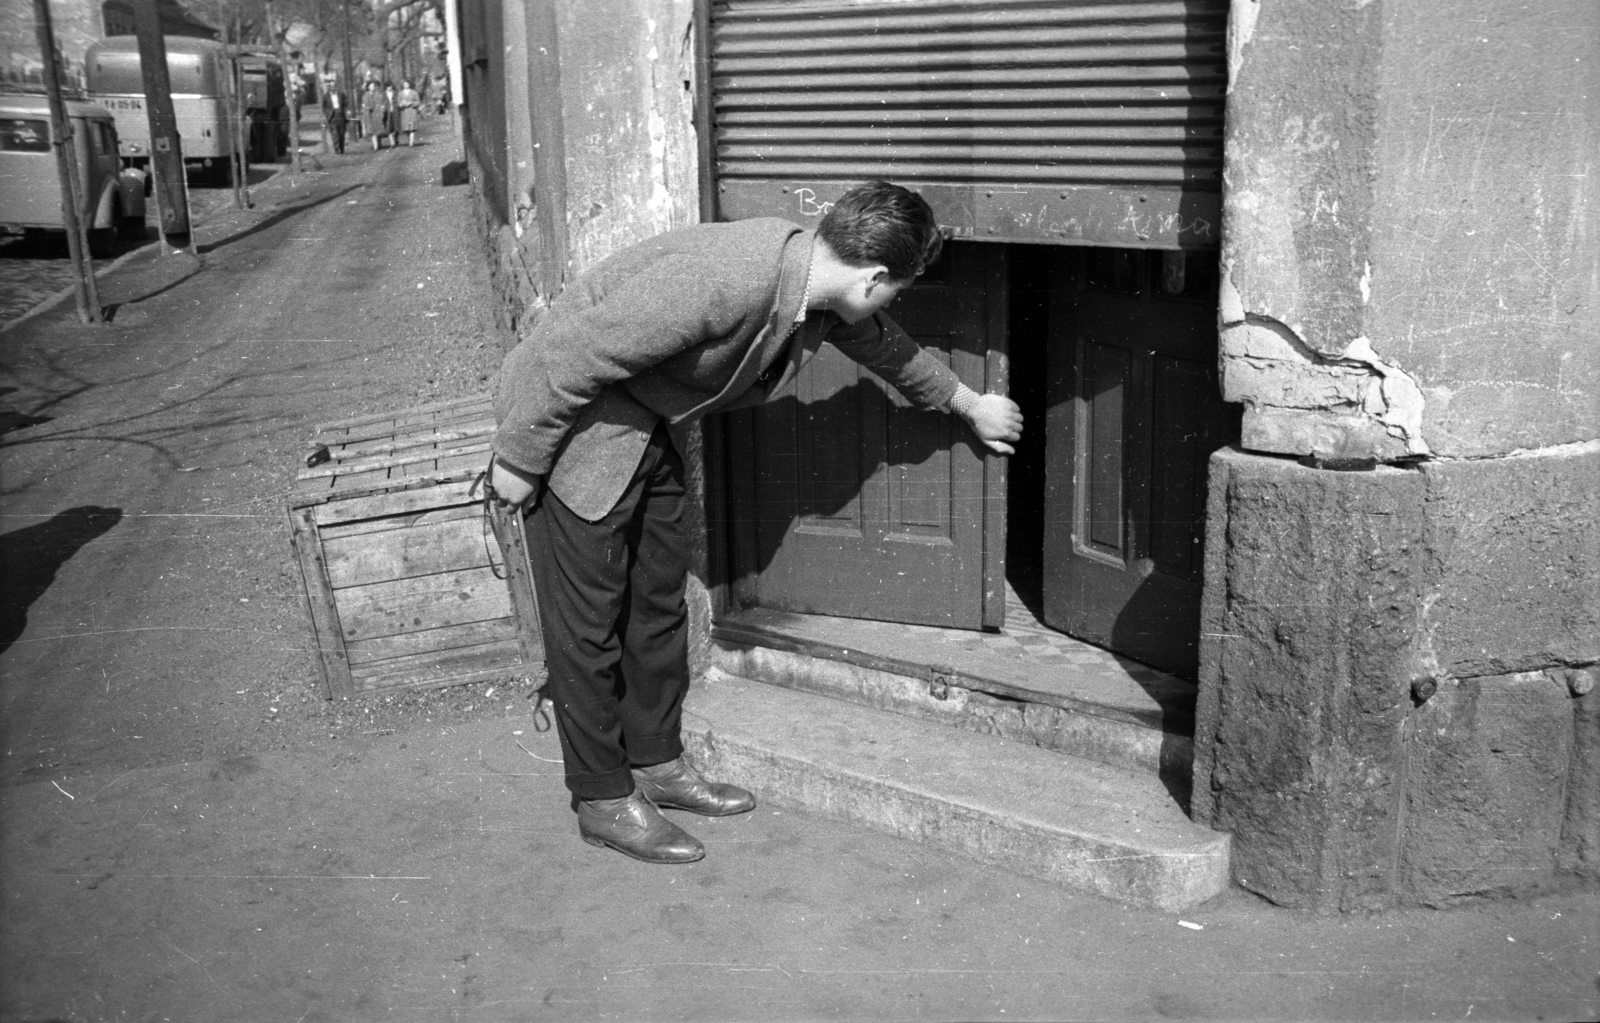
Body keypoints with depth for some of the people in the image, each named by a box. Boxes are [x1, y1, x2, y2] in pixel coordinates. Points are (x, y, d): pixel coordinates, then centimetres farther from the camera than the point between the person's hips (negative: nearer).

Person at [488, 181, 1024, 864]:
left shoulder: (815, 279, -6)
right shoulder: (717, 282, -35)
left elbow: (881, 344, 16)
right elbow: (572, 355, -30)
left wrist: (969, 403, 29)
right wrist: (517, 461, -19)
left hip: (643, 427, 9)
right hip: (567, 421, -9)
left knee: (659, 597, 14)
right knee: (590, 616, 0)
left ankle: (657, 763, 30)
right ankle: (603, 801, 14)